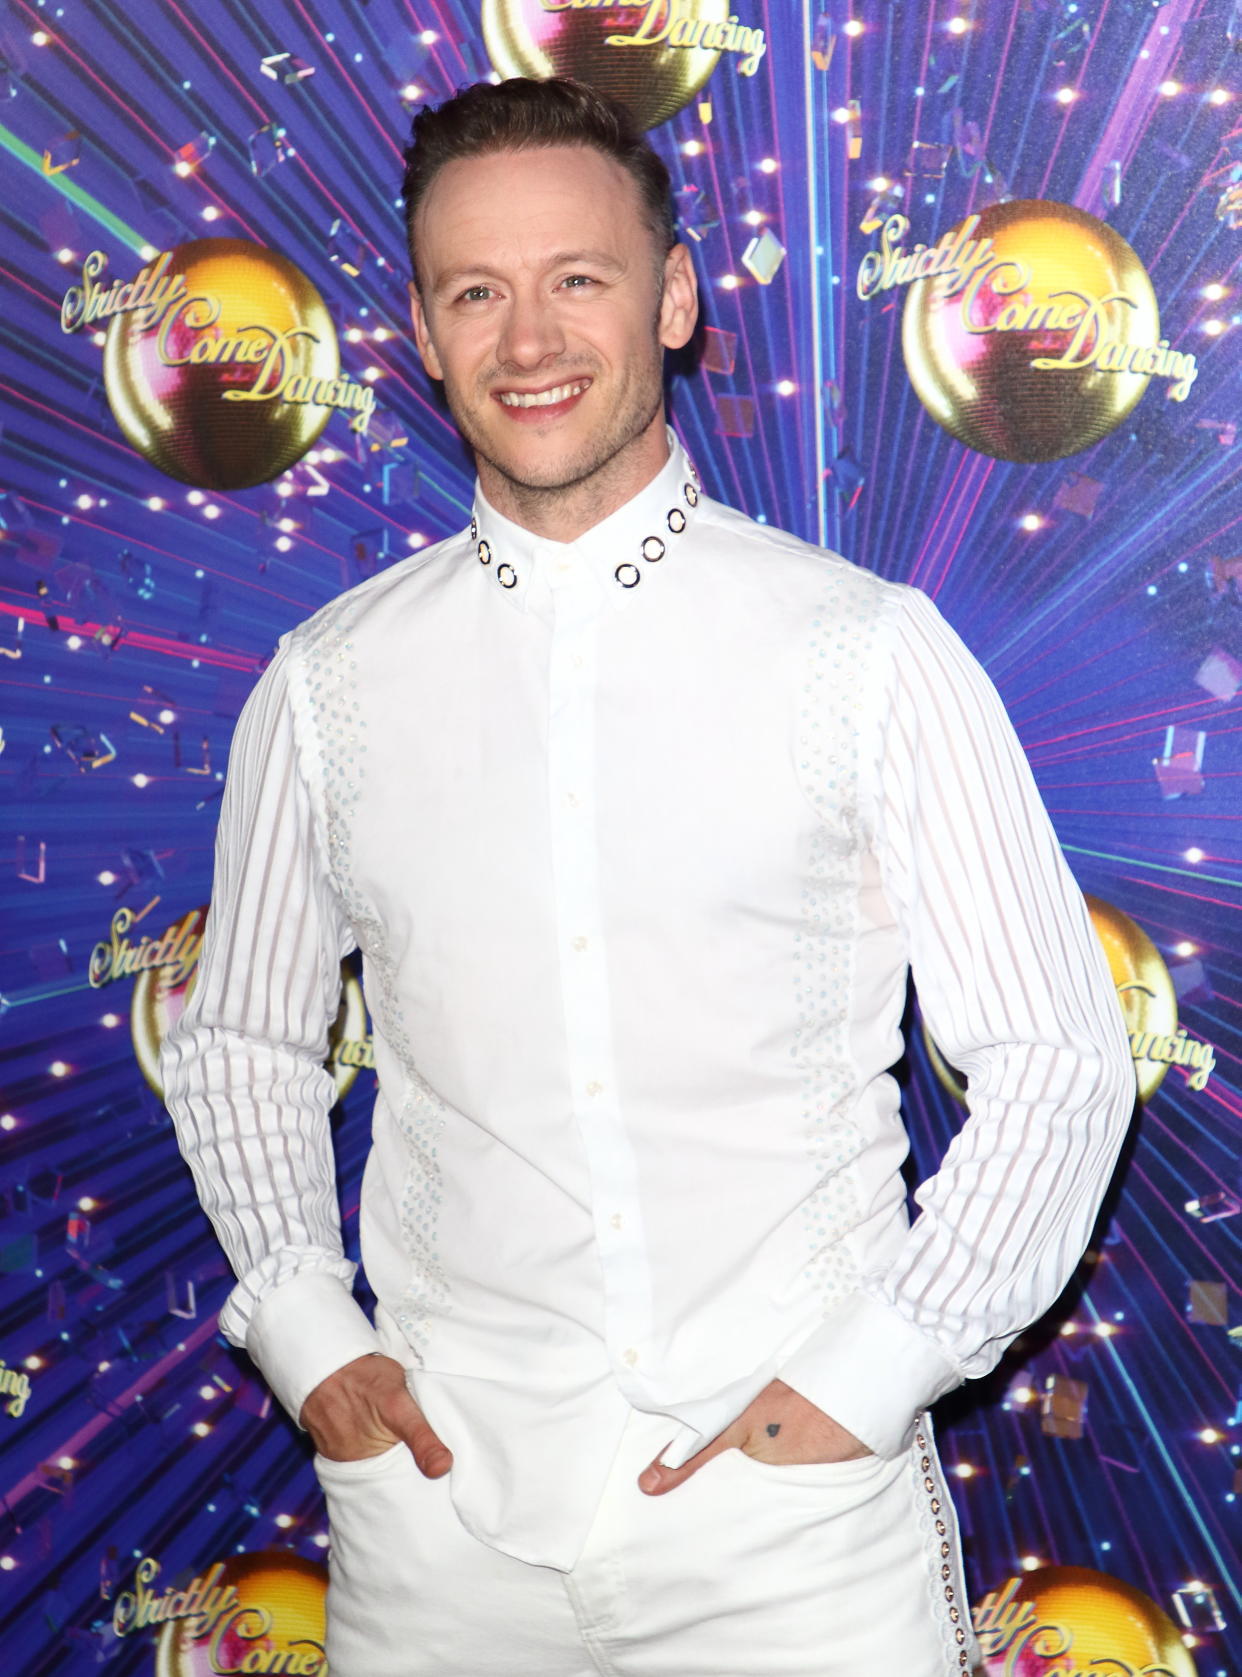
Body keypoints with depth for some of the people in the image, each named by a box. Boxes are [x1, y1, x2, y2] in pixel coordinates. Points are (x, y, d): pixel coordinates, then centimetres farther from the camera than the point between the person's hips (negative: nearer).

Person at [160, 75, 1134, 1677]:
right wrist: (306, 1334, 1)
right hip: (445, 1503, 2)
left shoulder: (870, 649, -4)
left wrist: (869, 1375, -9)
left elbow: (1056, 1061, -2)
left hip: (801, 1502, -1)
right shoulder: (332, 681, 3)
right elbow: (239, 1044, 14)